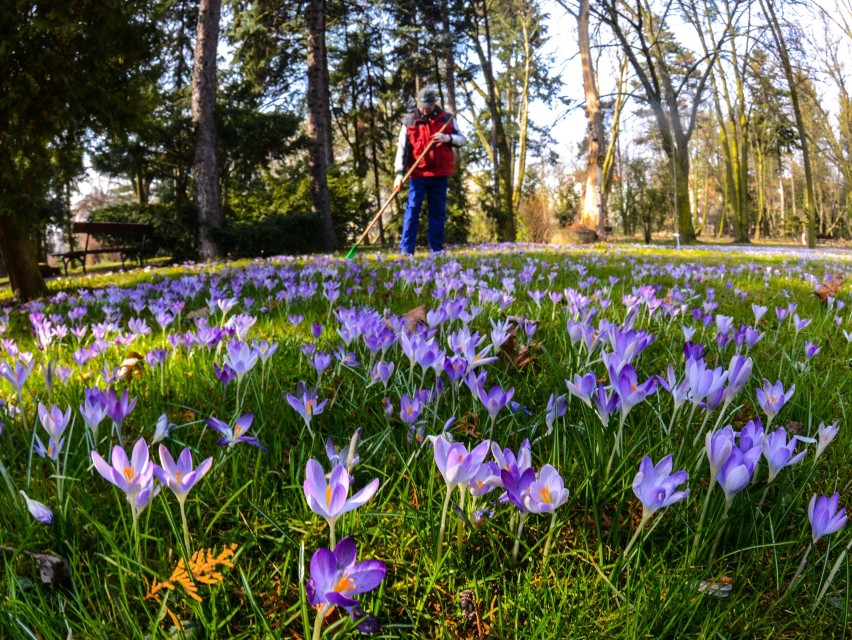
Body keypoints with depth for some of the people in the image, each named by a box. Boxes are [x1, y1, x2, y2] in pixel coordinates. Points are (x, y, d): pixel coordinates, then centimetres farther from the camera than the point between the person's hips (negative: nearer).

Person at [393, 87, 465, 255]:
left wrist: (447, 138, -12)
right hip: (418, 174, -2)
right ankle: (406, 249, -4)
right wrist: (399, 173, -11)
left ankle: (436, 249, 14)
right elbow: (402, 149, -3)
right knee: (412, 210, -5)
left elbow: (462, 139, 9)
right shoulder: (409, 121, 0)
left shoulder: (446, 119, 7)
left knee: (438, 212, 7)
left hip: (440, 175, 3)